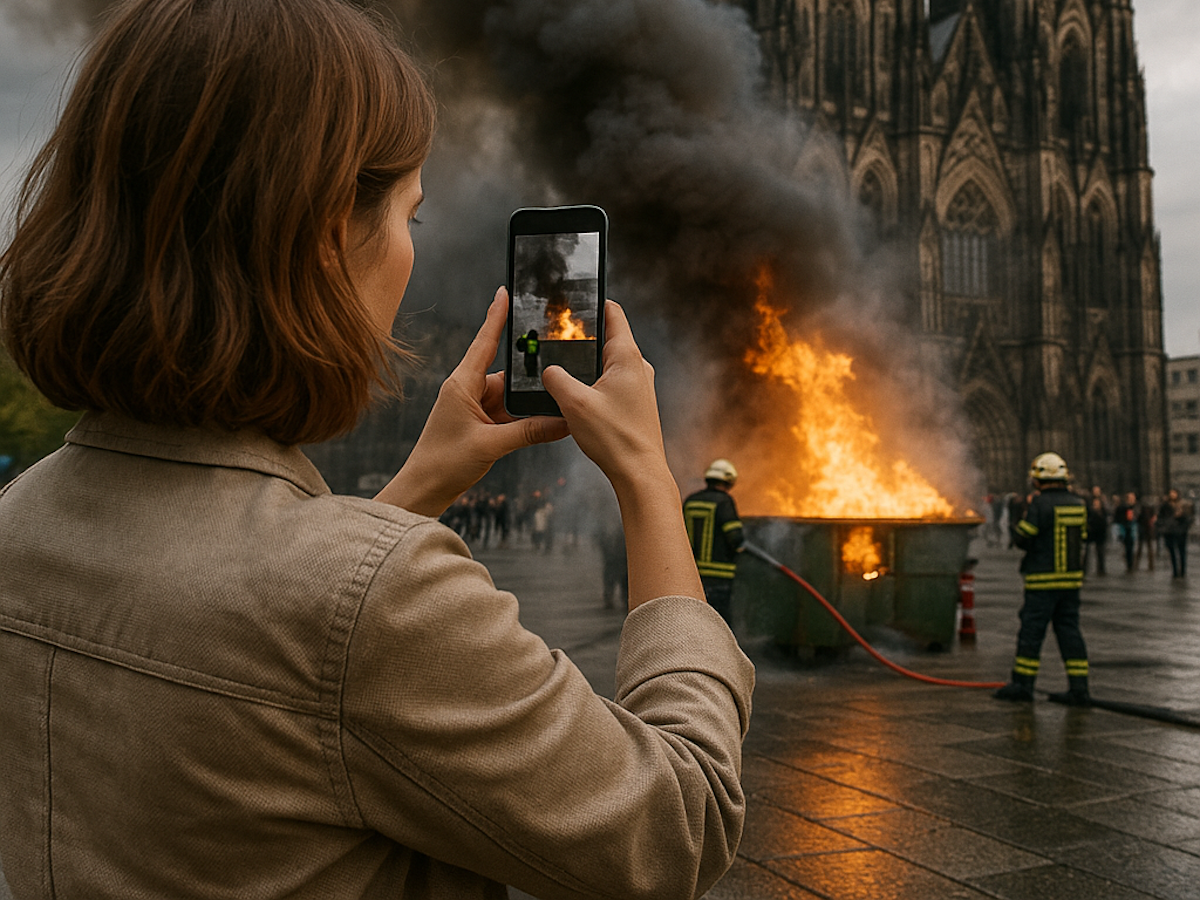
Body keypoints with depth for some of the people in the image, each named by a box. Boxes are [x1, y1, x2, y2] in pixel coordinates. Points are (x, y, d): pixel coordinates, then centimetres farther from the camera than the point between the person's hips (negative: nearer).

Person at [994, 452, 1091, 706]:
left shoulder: (1040, 504, -14)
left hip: (1043, 581, -6)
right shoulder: (1078, 504, 6)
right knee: (1069, 629, 10)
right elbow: (1080, 536, 13)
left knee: (1031, 630, 2)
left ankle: (1022, 683, 9)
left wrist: (1021, 520, 9)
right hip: (1072, 579, 6)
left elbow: (1021, 538, -12)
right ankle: (1078, 688, 9)